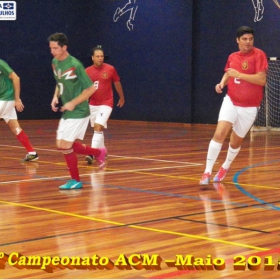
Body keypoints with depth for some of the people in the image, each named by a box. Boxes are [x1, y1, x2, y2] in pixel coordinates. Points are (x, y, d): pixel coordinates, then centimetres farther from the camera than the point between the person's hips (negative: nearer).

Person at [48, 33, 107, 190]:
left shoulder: (75, 65, -19)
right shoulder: (55, 63, 4)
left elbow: (91, 88, -16)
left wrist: (73, 103, -19)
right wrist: (55, 97, 2)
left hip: (78, 111, -8)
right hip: (67, 112, 8)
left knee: (65, 146, -9)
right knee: (63, 145, 11)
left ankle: (76, 181, 9)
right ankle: (99, 153, 30)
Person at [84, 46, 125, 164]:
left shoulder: (110, 69, -8)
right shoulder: (87, 71, -4)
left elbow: (117, 83, 7)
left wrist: (122, 98, 18)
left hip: (106, 104, -4)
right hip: (93, 104, 4)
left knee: (98, 127, -19)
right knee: (97, 128, 15)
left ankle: (92, 153, -25)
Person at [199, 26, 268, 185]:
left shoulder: (258, 54, -10)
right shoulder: (232, 57, 5)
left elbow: (262, 79, -19)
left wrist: (239, 75, -25)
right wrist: (222, 83, 1)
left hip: (249, 107, -2)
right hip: (231, 102, 3)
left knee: (236, 142, 11)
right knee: (219, 134, -16)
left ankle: (226, 167, 39)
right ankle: (207, 172, -10)